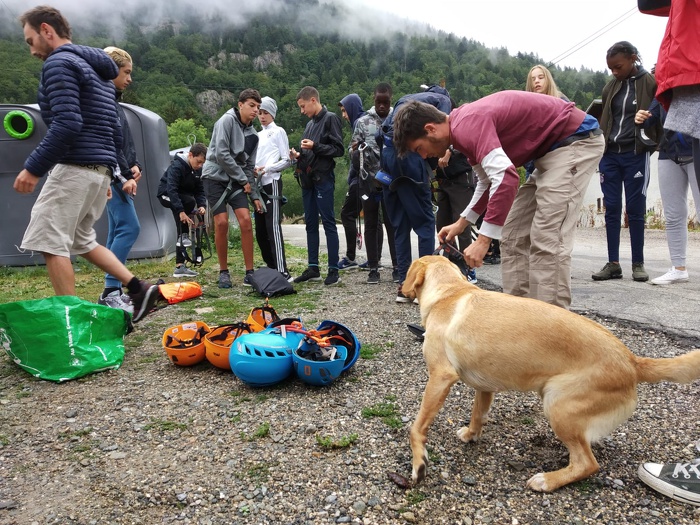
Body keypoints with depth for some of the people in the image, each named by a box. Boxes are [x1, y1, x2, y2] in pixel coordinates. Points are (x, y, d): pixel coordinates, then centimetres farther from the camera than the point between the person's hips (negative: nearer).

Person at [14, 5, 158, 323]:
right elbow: (115, 132, 21)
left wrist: (33, 168, -16)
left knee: (51, 243, -5)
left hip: (75, 166, -9)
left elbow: (67, 125, -20)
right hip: (100, 168, 10)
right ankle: (139, 289, 11)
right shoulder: (97, 68, 22)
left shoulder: (59, 63, -6)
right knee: (81, 240, 17)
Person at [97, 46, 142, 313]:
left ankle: (111, 291, 14)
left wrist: (133, 166, 5)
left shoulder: (113, 100, 20)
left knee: (117, 230, 9)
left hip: (119, 176, 10)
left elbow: (126, 141, 21)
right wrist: (123, 177, -19)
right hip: (110, 175, -10)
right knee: (129, 227, -15)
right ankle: (110, 290, -10)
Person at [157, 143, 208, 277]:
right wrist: (181, 211, -44)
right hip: (166, 195, -7)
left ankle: (180, 266, 0)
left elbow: (199, 189, -4)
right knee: (190, 201, -35)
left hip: (181, 197, 7)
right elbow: (171, 189, -35)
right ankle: (184, 235, -19)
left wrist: (202, 205, -24)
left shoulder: (197, 169, -5)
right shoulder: (176, 166, -26)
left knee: (182, 231, -1)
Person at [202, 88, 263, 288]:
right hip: (215, 176, -5)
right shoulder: (227, 120, -9)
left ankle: (249, 273, -5)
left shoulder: (252, 134, 11)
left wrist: (255, 195, 8)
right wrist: (243, 179, -12)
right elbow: (221, 154, -18)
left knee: (246, 220, -10)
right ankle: (223, 272, 4)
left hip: (236, 181, 5)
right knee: (221, 223, -11)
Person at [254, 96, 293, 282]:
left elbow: (287, 161, -4)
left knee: (273, 227, -15)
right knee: (260, 230, 7)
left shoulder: (278, 132, 2)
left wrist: (267, 168, -16)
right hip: (259, 185, 7)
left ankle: (282, 272, -17)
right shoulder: (258, 135, 21)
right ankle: (271, 268, 16)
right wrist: (253, 170, 1)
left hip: (272, 183, -7)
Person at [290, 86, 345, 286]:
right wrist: (299, 156, 7)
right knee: (310, 223, 9)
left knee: (328, 222, -5)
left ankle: (333, 269, -1)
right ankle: (313, 268, 15)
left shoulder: (330, 119, -3)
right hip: (308, 179, 8)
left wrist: (315, 146, -18)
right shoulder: (310, 124, 20)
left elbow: (339, 149, -10)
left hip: (323, 179, -8)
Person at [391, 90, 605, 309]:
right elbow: (489, 180, 17)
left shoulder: (467, 125, -25)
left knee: (546, 239, -18)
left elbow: (506, 178, -37)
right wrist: (462, 222, 14)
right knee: (513, 237, 7)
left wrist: (483, 239, -34)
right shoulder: (465, 126, 7)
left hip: (577, 140, -10)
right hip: (552, 147, 10)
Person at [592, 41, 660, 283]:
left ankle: (638, 263, 10)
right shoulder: (611, 85, 10)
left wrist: (654, 144, -10)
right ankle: (613, 263, 7)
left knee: (635, 210, 0)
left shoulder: (651, 83, -2)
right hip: (609, 154, 4)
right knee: (611, 209, 3)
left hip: (636, 155, -4)